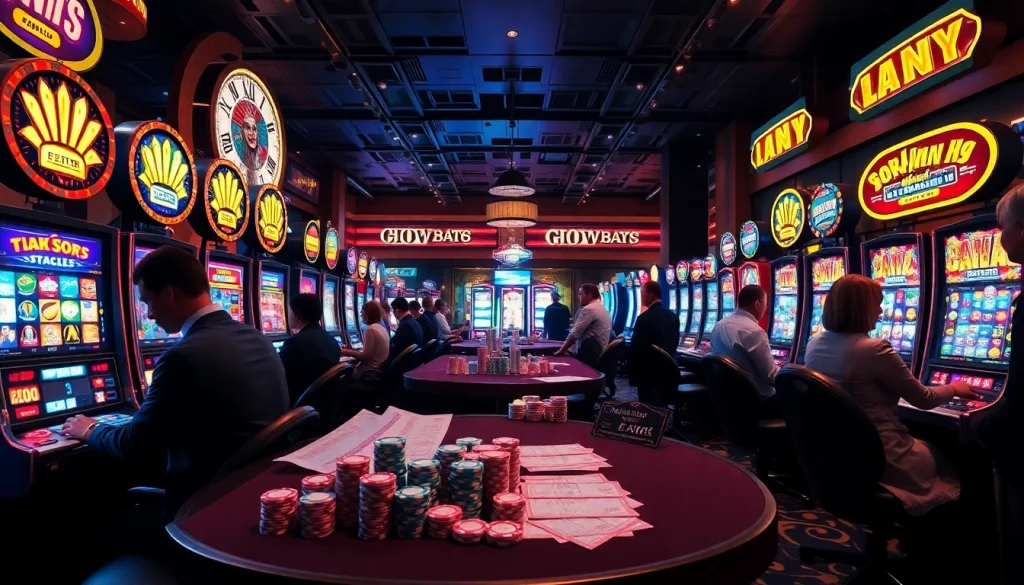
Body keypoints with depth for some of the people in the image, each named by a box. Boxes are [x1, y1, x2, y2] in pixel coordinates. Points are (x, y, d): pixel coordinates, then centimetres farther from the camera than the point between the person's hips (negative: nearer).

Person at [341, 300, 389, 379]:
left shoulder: (371, 329, -17)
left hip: (371, 369, -8)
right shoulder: (382, 328, 9)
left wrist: (347, 352, -6)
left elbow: (365, 356, -18)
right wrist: (354, 350, 14)